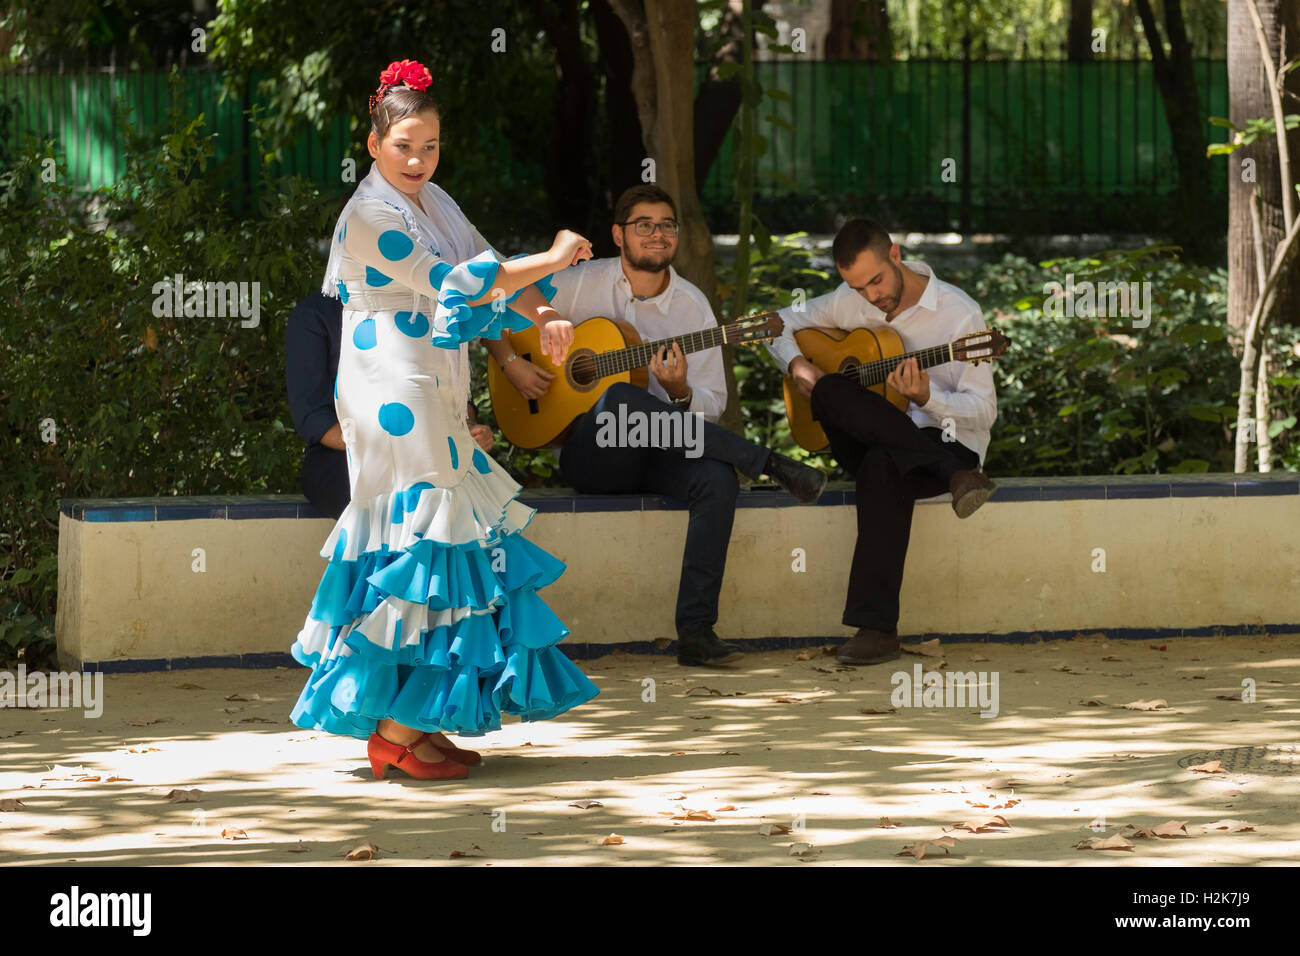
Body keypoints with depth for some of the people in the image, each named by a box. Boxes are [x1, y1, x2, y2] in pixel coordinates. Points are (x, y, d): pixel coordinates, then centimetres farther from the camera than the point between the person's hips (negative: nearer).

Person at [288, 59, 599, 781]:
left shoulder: (432, 202, 14)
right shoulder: (372, 215, -14)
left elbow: (490, 268, 13)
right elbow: (456, 285, -19)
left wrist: (545, 319, -6)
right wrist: (551, 261, -13)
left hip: (432, 401, 9)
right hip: (395, 396, -9)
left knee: (444, 545, 9)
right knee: (419, 544, -9)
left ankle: (406, 723, 13)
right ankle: (395, 735, -4)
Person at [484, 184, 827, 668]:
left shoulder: (691, 306, 6)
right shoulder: (581, 284, 1)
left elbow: (712, 406, 4)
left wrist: (680, 393, -19)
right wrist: (512, 364, -8)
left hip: (660, 454, 2)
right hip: (588, 453, -2)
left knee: (717, 478, -32)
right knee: (622, 398, -37)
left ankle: (696, 632, -33)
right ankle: (768, 464, -29)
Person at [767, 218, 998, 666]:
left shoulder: (959, 314, -9)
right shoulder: (848, 302, 6)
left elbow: (984, 410, -12)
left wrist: (926, 399, -31)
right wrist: (797, 364, -2)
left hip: (946, 440, -5)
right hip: (866, 441, 5)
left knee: (884, 466, -41)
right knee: (829, 391, -31)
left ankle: (876, 627, -41)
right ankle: (957, 477, -37)